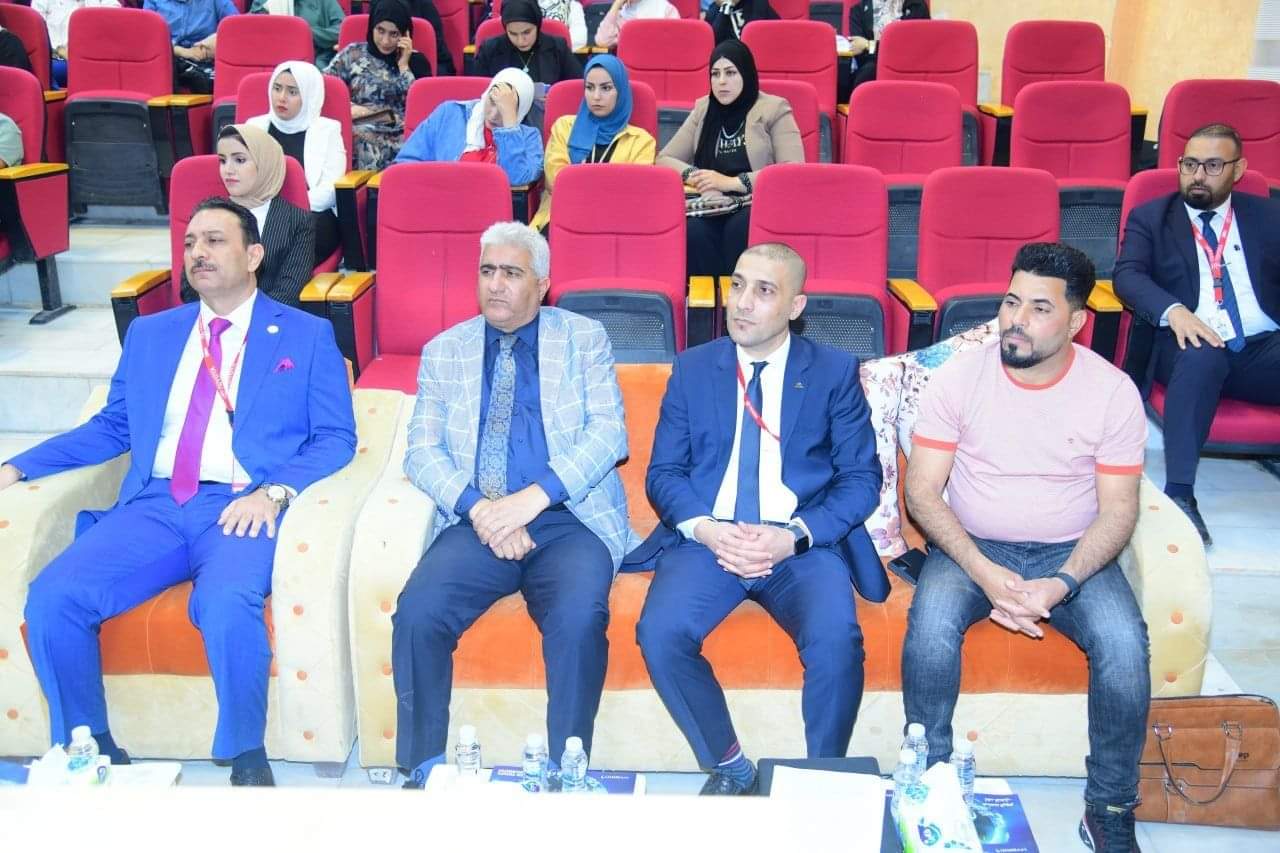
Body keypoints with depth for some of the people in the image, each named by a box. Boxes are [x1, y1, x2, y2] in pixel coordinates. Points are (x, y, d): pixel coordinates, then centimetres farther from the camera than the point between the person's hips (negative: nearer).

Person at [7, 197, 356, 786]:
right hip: (153, 505, 4)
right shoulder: (149, 334, 23)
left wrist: (275, 491, -14)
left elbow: (336, 437, 4)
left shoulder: (306, 335, 11)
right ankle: (90, 748, 2)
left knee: (228, 607, -35)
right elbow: (112, 427, 23)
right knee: (51, 598, -20)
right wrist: (18, 466, 10)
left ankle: (247, 758, -12)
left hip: (243, 509, -4)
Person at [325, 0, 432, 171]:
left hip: (401, 138, -1)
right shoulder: (353, 53, 13)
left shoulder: (415, 61, 12)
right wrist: (347, 107, -7)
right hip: (359, 132, 1)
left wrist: (403, 65, 1)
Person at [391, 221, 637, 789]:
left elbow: (609, 432, -2)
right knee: (417, 614, -25)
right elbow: (422, 451, 7)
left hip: (570, 519, -1)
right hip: (477, 523, 2)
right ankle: (423, 769, -8)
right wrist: (479, 506, -13)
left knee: (579, 619, -31)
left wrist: (533, 497, -16)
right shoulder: (443, 351, 16)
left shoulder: (584, 338, 11)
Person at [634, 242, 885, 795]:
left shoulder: (835, 372, 7)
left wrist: (793, 537, -14)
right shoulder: (692, 368, 12)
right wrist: (705, 529, -13)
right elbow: (663, 472, 8)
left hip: (804, 544, -1)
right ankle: (727, 765, -2)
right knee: (659, 633, -26)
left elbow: (861, 479, 2)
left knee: (835, 640, -30)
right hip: (707, 537, 2)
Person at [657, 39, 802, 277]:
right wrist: (696, 177, -8)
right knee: (694, 230, -31)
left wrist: (732, 182, -14)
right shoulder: (703, 109, 16)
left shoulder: (774, 109, 3)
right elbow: (664, 159, 13)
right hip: (712, 209, 3)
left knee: (739, 227, -35)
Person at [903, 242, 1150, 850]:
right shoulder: (958, 378, -9)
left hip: (1072, 552, 1)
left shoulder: (1113, 391, -8)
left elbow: (1117, 511, -6)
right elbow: (922, 492, -8)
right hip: (972, 548, 0)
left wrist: (1061, 584, -23)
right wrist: (983, 571, -22)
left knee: (1124, 644, -27)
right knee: (930, 626, -30)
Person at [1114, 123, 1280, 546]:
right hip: (1191, 345, -2)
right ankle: (1179, 493, -39)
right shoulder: (1150, 217, 13)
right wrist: (1173, 310, -24)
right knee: (1202, 354, -38)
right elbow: (1127, 275, -3)